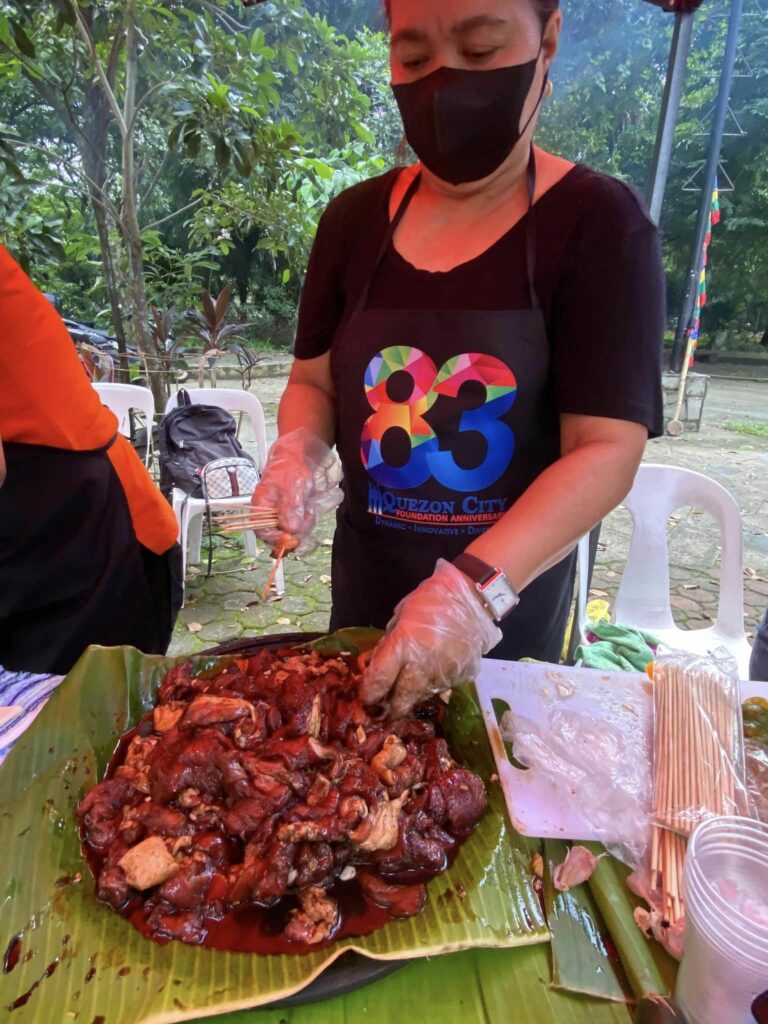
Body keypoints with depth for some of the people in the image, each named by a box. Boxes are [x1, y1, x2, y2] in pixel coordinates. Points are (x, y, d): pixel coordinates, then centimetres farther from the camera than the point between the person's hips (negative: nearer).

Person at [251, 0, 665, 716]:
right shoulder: (356, 218, -1)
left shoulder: (598, 224, -13)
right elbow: (315, 381, 5)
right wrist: (296, 456, -16)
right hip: (366, 575, 4)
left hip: (514, 588, -3)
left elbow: (607, 450, -21)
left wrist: (478, 587, -34)